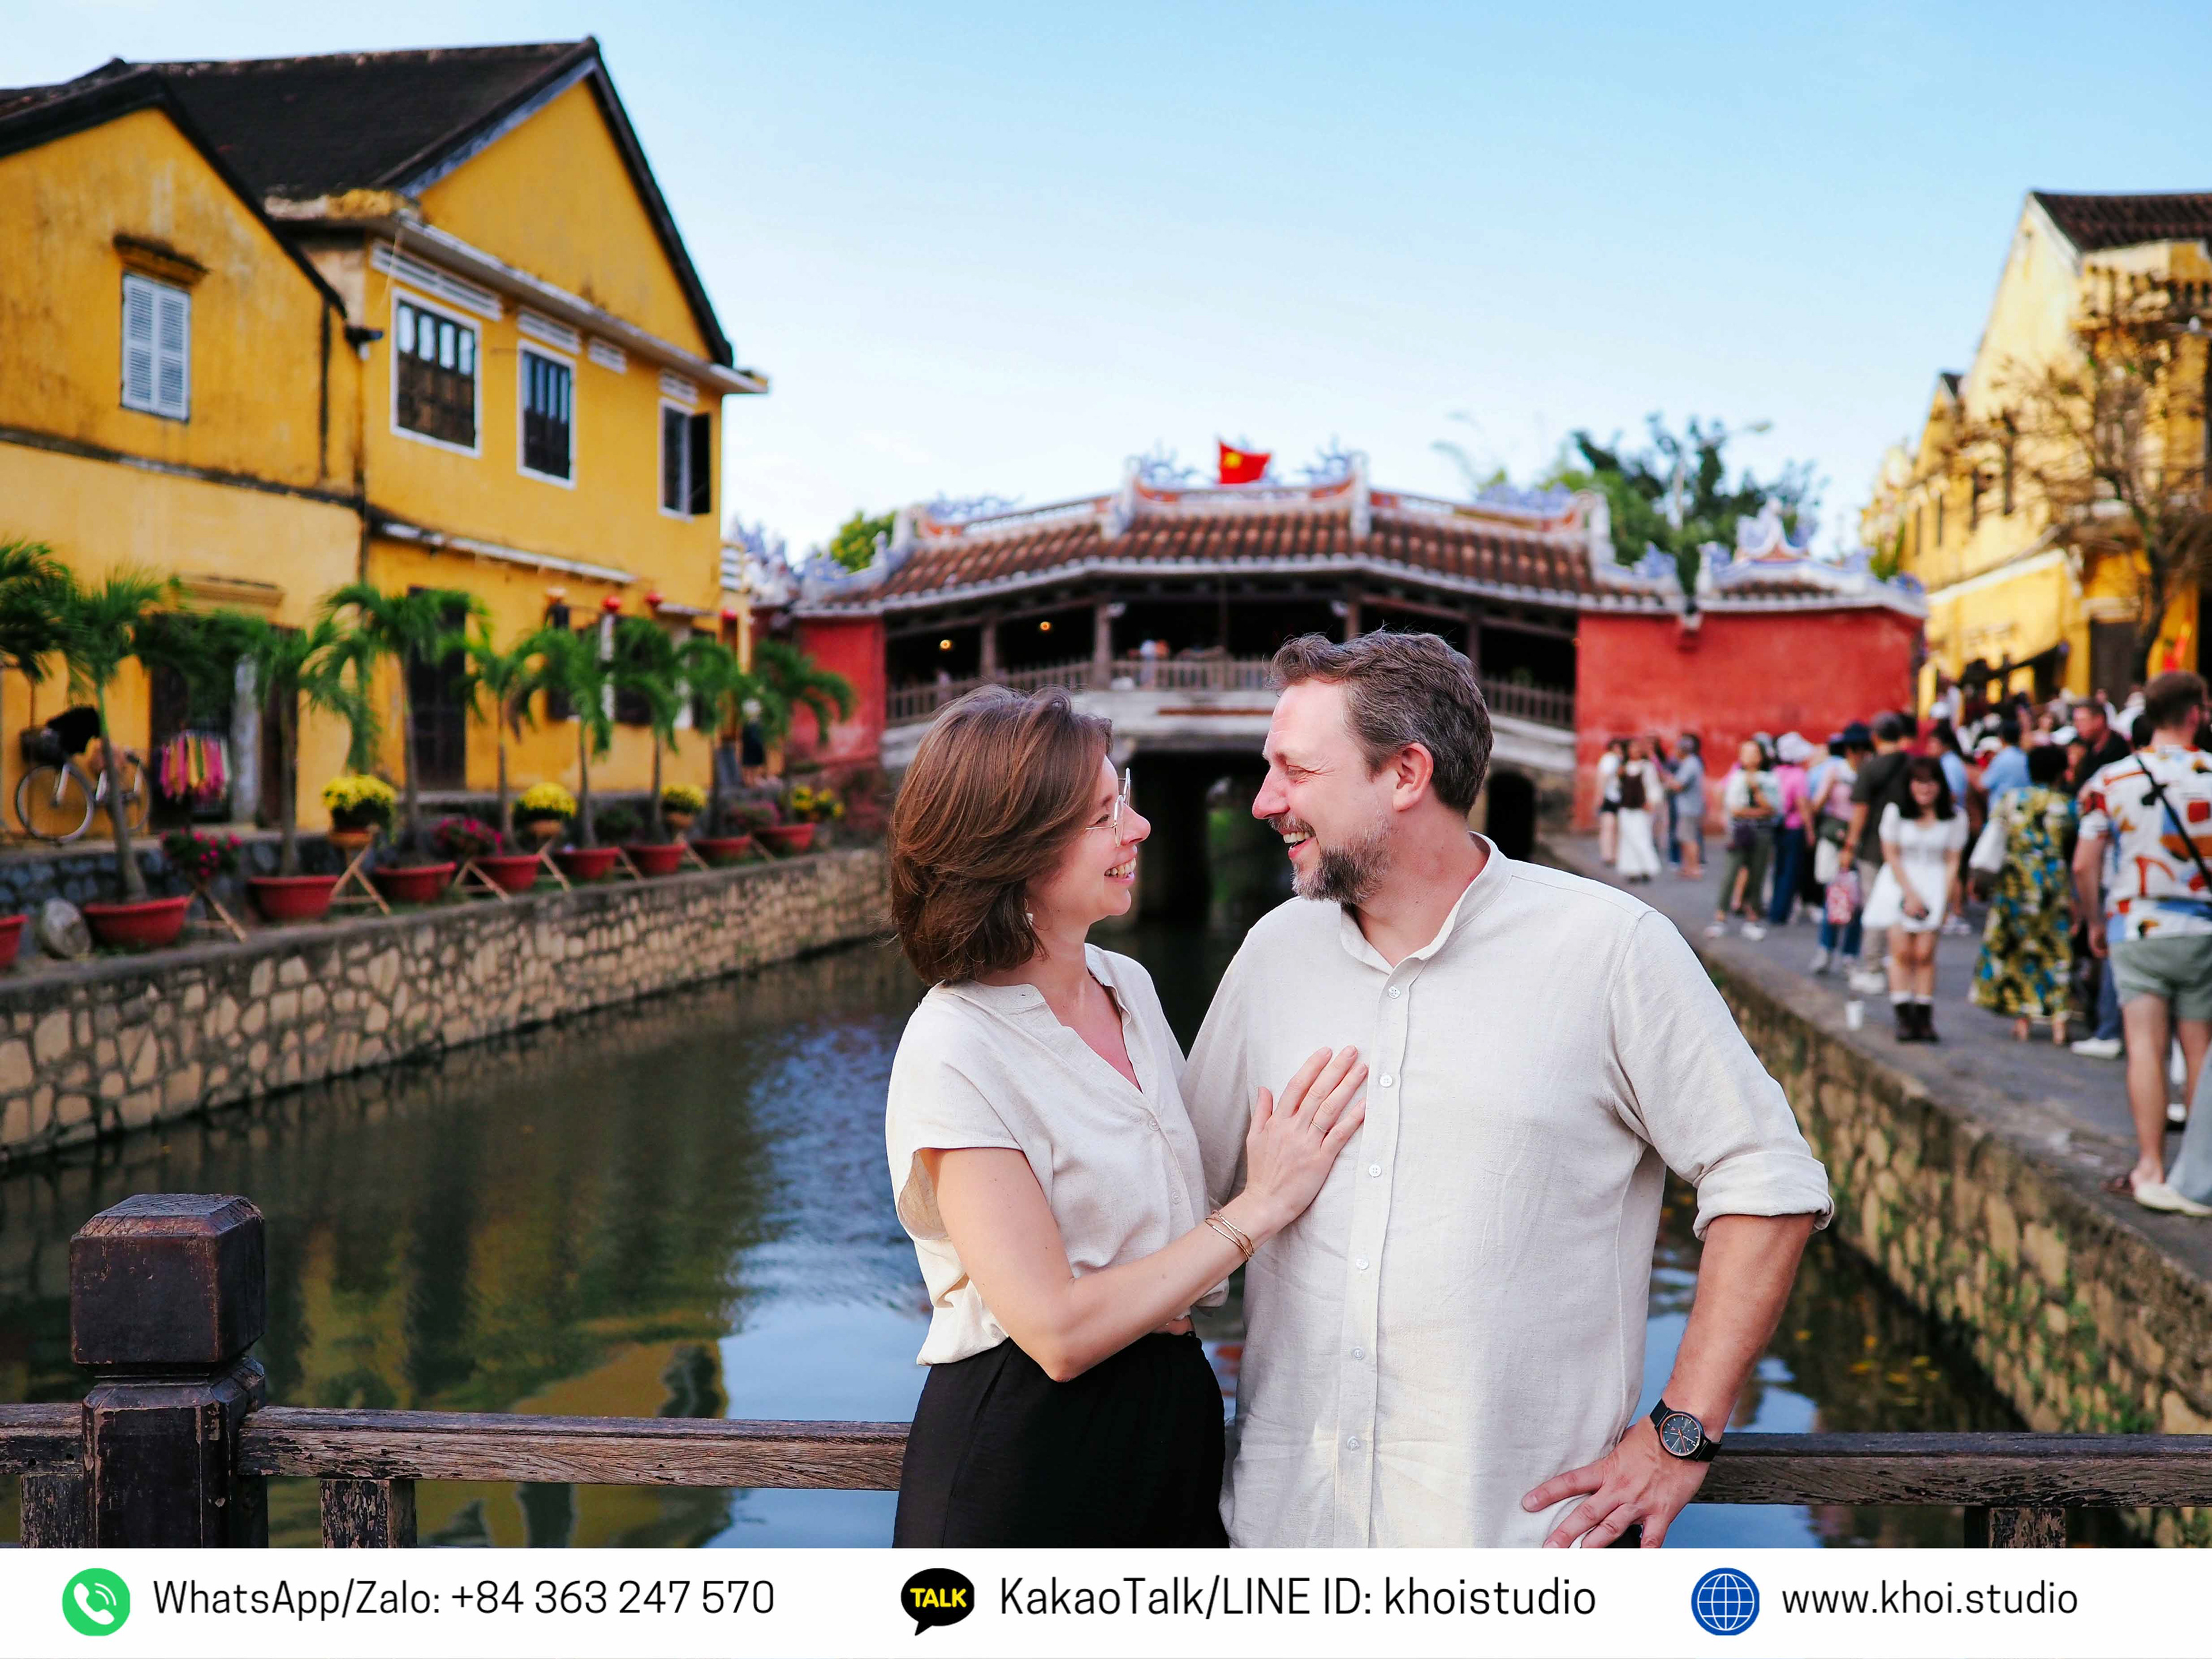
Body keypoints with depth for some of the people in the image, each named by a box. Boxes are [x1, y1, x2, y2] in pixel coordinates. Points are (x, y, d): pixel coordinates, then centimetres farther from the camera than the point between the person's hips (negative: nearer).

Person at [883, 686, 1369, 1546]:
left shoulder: (1128, 986, 5)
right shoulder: (954, 1051, -19)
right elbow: (1059, 1331, -22)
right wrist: (1261, 1206, -17)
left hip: (1170, 1424, 7)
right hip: (1025, 1449, -7)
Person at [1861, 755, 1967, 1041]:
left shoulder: (1955, 817, -1)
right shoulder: (1895, 812, -3)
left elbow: (1952, 862, 2)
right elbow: (1891, 856, -1)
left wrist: (1945, 901, -7)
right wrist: (1911, 894, -7)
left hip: (1935, 886, 0)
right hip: (1900, 885, 0)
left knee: (1925, 953, -8)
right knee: (1902, 951, -8)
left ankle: (1924, 1018, -3)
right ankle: (1904, 1018, -6)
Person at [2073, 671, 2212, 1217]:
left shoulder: (2110, 780, -3)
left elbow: (2084, 866, -1)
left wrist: (2095, 923, 12)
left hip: (2135, 930, 0)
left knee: (2145, 1045, -2)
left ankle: (2151, 1168, -8)